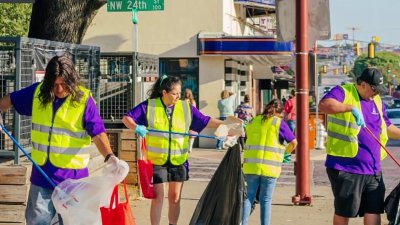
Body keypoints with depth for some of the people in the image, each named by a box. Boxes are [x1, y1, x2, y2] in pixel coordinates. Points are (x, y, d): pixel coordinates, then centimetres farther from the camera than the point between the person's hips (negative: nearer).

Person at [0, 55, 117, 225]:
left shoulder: (84, 99, -11)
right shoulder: (38, 92, 2)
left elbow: (98, 133, -18)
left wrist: (109, 156, -35)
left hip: (72, 176, -3)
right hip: (42, 174, 4)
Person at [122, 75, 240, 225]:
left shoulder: (186, 107, 0)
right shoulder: (149, 106, -7)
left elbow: (206, 121, 3)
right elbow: (126, 118, -6)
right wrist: (136, 127, -26)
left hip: (178, 161, 3)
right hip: (157, 160, -3)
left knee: (175, 197, 12)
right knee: (158, 196, -4)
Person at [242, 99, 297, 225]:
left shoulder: (253, 122, 11)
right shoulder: (279, 123, -1)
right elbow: (293, 143, 1)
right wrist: (287, 151, 19)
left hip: (251, 167, 3)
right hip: (270, 168, -3)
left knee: (249, 197, 8)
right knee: (266, 200, 4)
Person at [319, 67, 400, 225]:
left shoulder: (376, 101, 17)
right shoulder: (343, 92, -6)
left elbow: (387, 127, 29)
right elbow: (324, 105, -28)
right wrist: (351, 108, -37)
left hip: (373, 169, 7)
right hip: (346, 169, -6)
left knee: (374, 211, 3)